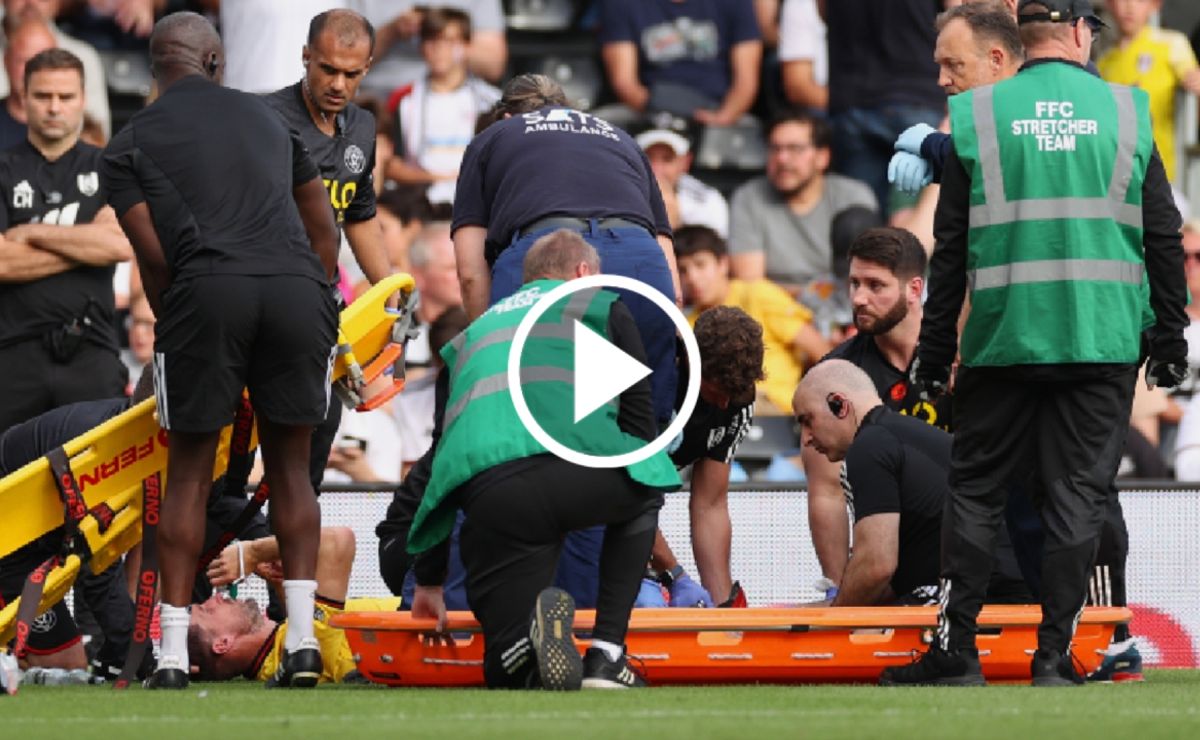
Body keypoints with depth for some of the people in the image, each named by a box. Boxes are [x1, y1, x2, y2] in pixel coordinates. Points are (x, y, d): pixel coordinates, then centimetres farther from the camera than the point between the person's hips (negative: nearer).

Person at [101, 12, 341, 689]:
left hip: (208, 289, -2)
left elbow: (154, 257, 6)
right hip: (298, 287, 2)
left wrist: (172, 329, 20)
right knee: (290, 468, 14)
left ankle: (174, 652, 4)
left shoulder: (130, 145, 15)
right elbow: (325, 229, 24)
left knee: (189, 473, 9)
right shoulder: (267, 118, 25)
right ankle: (303, 638, 3)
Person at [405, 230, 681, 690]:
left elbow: (439, 458, 35)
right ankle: (607, 652, 15)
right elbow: (639, 424, 22)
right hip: (583, 470, -2)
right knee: (643, 496, 35)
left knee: (508, 669, 14)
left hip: (487, 492, 2)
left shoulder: (474, 332, 35)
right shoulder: (603, 308, 25)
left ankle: (539, 620, -24)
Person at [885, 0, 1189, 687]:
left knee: (976, 487, 9)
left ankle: (956, 647, 5)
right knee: (1078, 493, 4)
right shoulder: (1128, 112, 2)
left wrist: (936, 348, 8)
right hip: (1104, 341, 0)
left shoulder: (977, 115, 1)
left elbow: (951, 244, 2)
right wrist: (1170, 339, 11)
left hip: (1004, 340, 0)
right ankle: (1055, 654, 0)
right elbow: (1164, 237, 4)